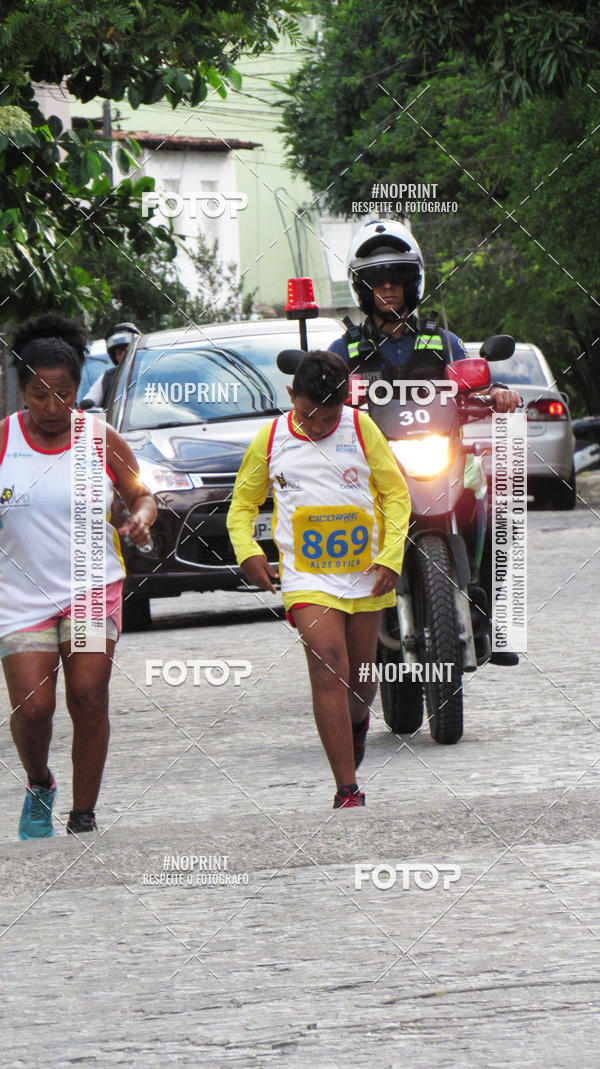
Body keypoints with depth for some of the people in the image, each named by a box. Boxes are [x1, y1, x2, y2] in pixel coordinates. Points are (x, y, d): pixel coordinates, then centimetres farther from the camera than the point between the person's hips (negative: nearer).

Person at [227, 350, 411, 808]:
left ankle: (358, 723, 51)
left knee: (360, 677, 13)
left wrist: (391, 558, -4)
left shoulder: (361, 429, 1)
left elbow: (397, 494, 7)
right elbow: (243, 504, 12)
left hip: (366, 575, 2)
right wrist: (248, 551, -6)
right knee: (329, 667, -19)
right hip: (307, 577, -2)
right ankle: (347, 792, -20)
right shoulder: (271, 439, 1)